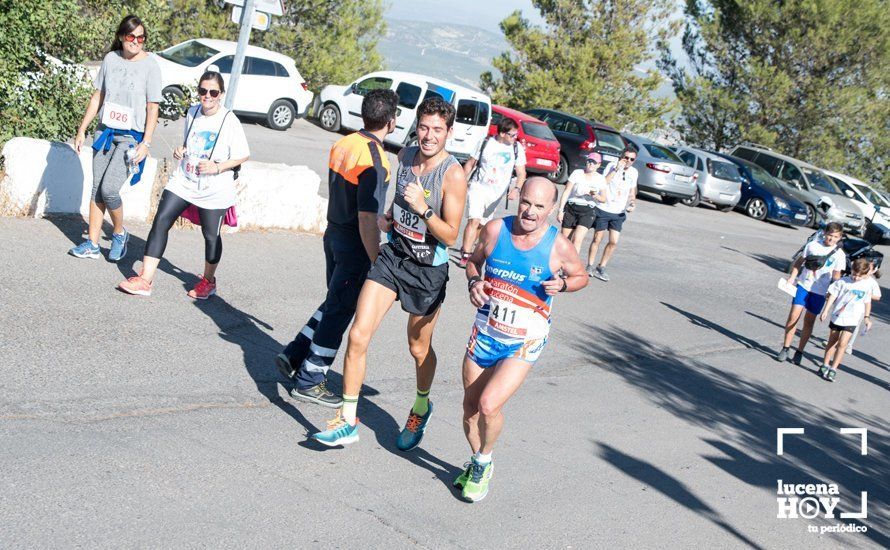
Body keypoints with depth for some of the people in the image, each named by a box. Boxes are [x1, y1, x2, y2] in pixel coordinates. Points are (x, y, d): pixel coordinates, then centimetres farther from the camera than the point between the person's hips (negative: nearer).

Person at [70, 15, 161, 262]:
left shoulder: (150, 65, -7)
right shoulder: (111, 59, 4)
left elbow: (152, 108, -7)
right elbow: (97, 97, 11)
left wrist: (146, 143, -12)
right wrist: (82, 130, 10)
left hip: (131, 136, -4)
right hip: (105, 131, 5)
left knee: (109, 189, -14)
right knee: (97, 188, 6)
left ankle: (119, 234, 11)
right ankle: (92, 244, 13)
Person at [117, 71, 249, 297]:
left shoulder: (229, 121, -13)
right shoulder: (192, 113, 5)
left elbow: (244, 155, -8)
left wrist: (217, 167, -20)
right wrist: (180, 151, 0)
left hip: (214, 190, -5)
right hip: (183, 181, 5)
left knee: (211, 235, 8)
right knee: (160, 222, -6)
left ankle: (208, 280, 33)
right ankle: (145, 279, -5)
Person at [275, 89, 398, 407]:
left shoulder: (343, 145, 3)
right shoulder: (375, 161, -23)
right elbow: (367, 219, -25)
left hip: (334, 234, 8)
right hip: (355, 246, -8)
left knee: (334, 303, 24)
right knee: (339, 312, 4)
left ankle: (294, 356, 27)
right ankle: (309, 381, 13)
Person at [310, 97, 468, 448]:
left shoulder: (453, 174, -18)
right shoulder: (406, 156, 1)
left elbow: (450, 236, -17)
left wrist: (423, 209, -30)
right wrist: (391, 215, 8)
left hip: (428, 268, -5)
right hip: (393, 254, 5)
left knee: (418, 348, 14)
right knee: (358, 336, -7)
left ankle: (421, 407, 44)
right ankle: (348, 422, 3)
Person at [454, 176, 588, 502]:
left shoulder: (558, 246, -13)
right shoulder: (495, 230, -7)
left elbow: (582, 277, 4)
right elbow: (475, 261, 11)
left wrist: (562, 284, -17)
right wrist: (474, 282, -9)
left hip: (524, 344, -4)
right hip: (484, 334, 4)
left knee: (489, 405, -18)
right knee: (470, 408, 11)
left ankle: (484, 463, 12)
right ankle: (477, 463, 39)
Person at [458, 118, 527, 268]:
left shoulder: (517, 148, -2)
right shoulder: (486, 143, -4)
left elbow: (521, 173, 0)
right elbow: (470, 164, 5)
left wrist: (517, 189, -17)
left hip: (496, 193, 3)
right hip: (478, 187, -3)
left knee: (482, 224, 12)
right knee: (474, 220, -17)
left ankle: (466, 248, 33)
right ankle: (465, 256, -15)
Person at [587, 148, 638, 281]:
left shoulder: (633, 172, 6)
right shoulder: (612, 166, -8)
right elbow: (602, 183, -22)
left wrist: (633, 203, 0)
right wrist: (616, 169, -23)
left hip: (619, 213, 4)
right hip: (603, 209, -4)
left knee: (613, 242, -1)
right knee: (597, 239, 4)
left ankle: (601, 268, 12)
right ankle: (590, 267, 17)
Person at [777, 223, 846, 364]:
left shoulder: (839, 254, -2)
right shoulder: (812, 245, -1)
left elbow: (836, 276, 4)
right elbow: (799, 262, 8)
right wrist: (791, 278, -1)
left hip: (820, 291, 0)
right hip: (803, 285, 0)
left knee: (809, 321, 6)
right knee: (794, 315, -8)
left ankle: (799, 352, 17)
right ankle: (785, 348, 2)